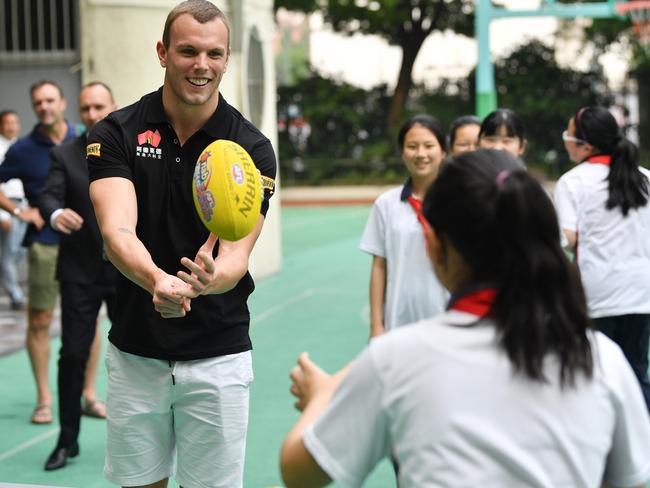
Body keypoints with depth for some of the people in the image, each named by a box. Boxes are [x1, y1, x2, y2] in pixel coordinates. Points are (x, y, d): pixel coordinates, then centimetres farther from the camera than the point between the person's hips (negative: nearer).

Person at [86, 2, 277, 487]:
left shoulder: (252, 149, -8)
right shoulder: (116, 133, -6)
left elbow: (236, 255, -15)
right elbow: (117, 231, -19)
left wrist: (205, 280, -40)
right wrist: (157, 280, -41)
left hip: (218, 356, -1)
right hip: (134, 351, 1)